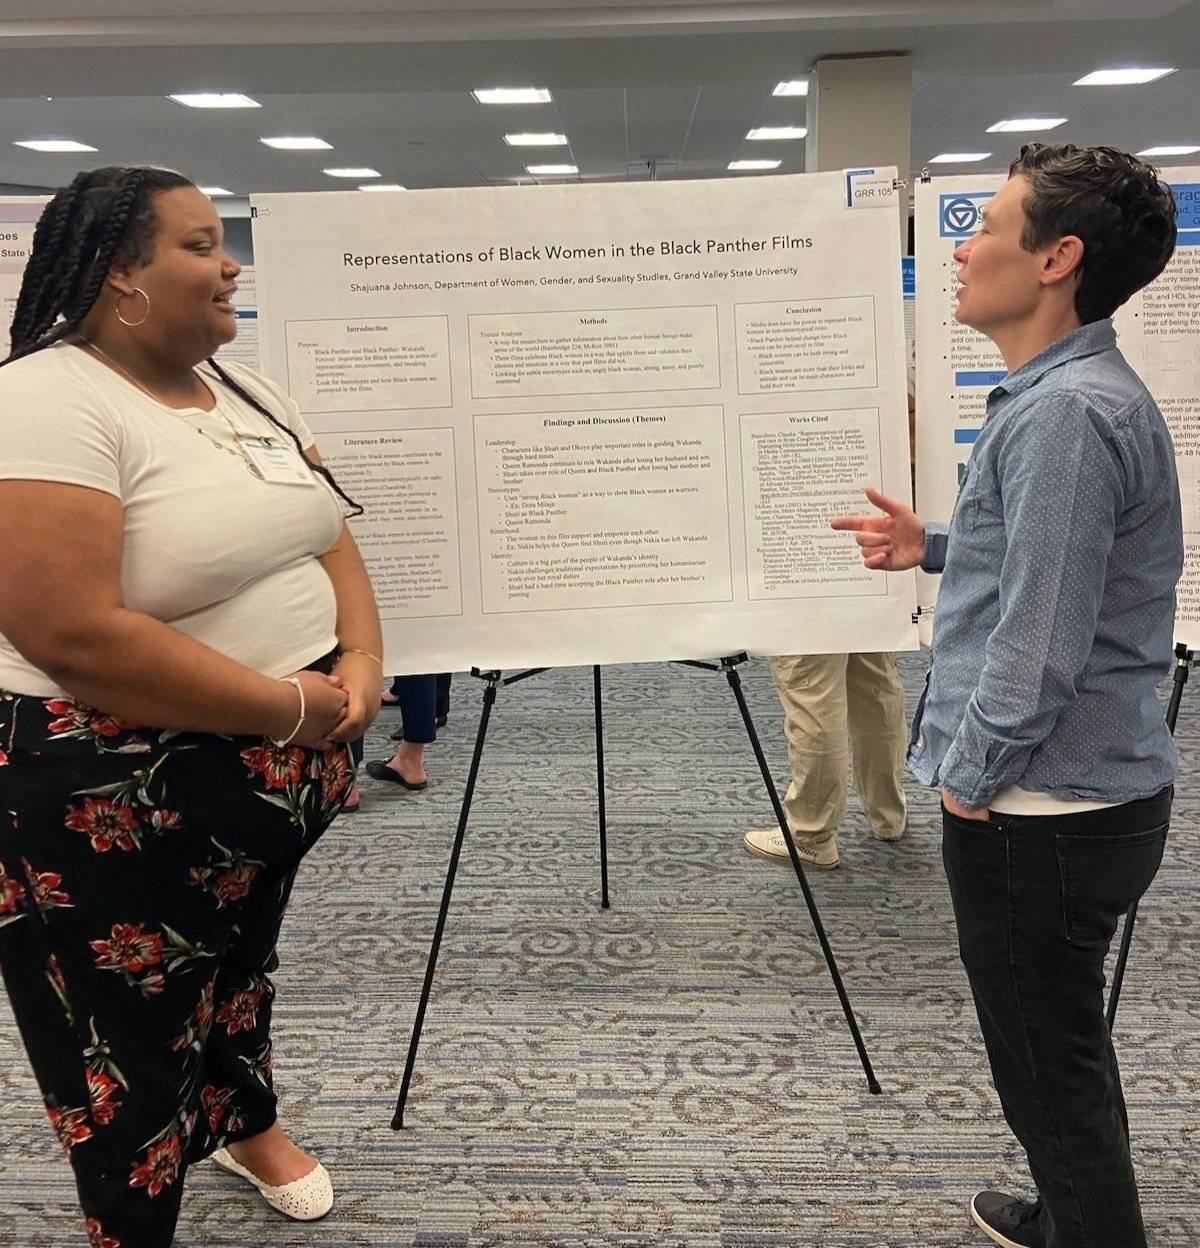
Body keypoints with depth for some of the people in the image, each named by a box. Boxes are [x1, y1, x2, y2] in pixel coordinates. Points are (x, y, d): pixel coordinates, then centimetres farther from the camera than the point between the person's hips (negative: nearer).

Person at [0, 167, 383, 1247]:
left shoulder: (244, 390, 7)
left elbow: (325, 537, 9)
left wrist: (360, 661, -10)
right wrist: (286, 706, -24)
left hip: (283, 773, 8)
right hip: (126, 800, -8)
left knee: (242, 962, 29)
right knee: (136, 1046, 10)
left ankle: (247, 1122, 54)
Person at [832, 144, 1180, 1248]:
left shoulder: (1069, 412, -22)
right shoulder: (1061, 392, 10)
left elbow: (1042, 639, -25)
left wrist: (973, 778, -14)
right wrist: (932, 546, 14)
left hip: (1040, 813, -11)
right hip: (1078, 795, 11)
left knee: (1052, 1071, 6)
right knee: (1062, 1052, 26)